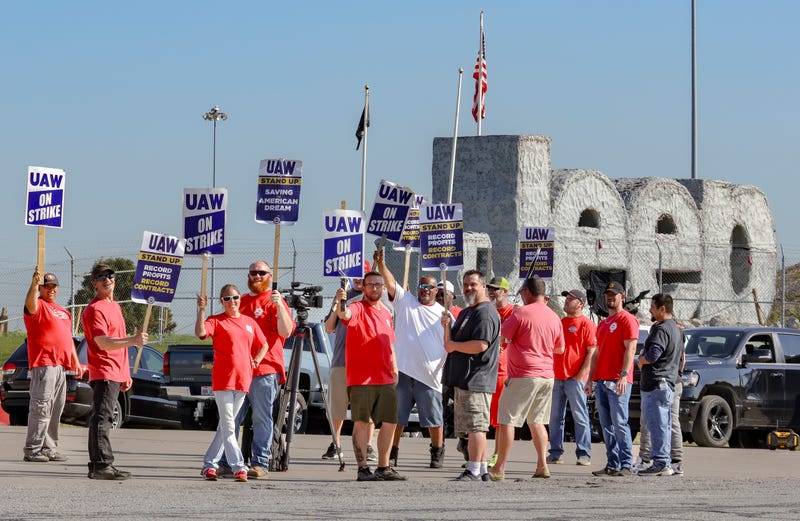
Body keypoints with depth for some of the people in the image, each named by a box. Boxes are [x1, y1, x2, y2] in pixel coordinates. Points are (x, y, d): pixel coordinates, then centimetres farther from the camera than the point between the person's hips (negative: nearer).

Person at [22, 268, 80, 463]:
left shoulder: (62, 312, 25)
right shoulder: (38, 306, -1)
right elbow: (30, 304, -26)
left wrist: (75, 361, 23)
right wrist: (34, 284, -44)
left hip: (61, 366, 8)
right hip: (43, 364, -8)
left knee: (56, 409, 10)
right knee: (41, 407, -13)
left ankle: (49, 448, 16)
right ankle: (32, 450, -13)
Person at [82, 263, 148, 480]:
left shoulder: (115, 307, 21)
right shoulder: (95, 309, -10)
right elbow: (103, 342, -21)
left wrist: (126, 374, 25)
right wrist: (133, 340, -31)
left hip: (115, 374, 10)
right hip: (103, 373, -10)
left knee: (103, 418, 12)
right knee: (101, 418, -12)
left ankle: (100, 465, 15)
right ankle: (101, 465, -16)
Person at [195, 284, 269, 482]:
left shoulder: (249, 322, 12)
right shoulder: (216, 321, -2)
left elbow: (263, 345, 24)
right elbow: (200, 333, -21)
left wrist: (256, 361, 8)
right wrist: (202, 310, -29)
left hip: (243, 380, 5)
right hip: (222, 380, -5)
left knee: (226, 424, 11)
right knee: (228, 425, -8)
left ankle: (209, 464, 19)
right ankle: (238, 467, -12)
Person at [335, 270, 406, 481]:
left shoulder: (386, 313, 18)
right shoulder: (358, 308, -4)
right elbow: (345, 315, -28)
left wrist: (395, 369, 19)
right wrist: (340, 303, -49)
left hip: (386, 380, 7)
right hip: (361, 379, -7)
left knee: (389, 422, 8)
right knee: (362, 422, -5)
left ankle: (384, 468, 16)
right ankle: (362, 468, -4)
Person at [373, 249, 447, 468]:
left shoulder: (443, 314, 9)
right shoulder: (405, 301, 7)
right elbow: (390, 283, -7)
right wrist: (381, 264, -23)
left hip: (429, 375, 0)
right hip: (402, 371, 0)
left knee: (434, 420, 6)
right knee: (396, 417, 5)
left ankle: (437, 454, 19)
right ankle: (391, 454, 12)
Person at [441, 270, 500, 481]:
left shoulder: (485, 313, -10)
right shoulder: (465, 313, 22)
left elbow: (481, 345, -22)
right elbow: (451, 343, 21)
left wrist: (453, 345, -10)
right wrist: (447, 327, 3)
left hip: (477, 379, -11)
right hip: (463, 380, 11)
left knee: (475, 426, -10)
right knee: (473, 428, 12)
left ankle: (474, 470, -12)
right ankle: (483, 469, 17)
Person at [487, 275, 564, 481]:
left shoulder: (521, 313, -10)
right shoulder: (553, 317, 9)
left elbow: (501, 335, -4)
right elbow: (560, 348, 19)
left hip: (523, 375, -7)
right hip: (546, 376, 7)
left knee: (507, 420, -3)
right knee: (537, 421, 15)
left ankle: (499, 468, -6)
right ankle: (542, 465, 8)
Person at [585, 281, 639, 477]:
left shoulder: (627, 319, -3)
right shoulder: (603, 323, 23)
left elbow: (630, 349, -12)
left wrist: (624, 375, -21)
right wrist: (590, 379, 19)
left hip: (618, 381, -8)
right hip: (601, 380, 8)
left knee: (619, 423, -12)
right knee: (606, 425, 6)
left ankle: (626, 464, -11)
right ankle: (612, 464, 7)